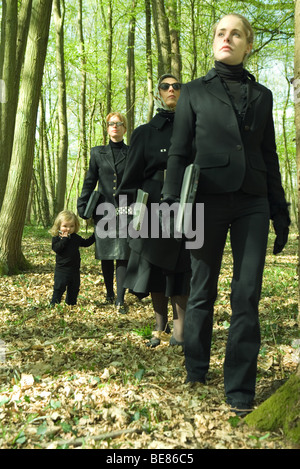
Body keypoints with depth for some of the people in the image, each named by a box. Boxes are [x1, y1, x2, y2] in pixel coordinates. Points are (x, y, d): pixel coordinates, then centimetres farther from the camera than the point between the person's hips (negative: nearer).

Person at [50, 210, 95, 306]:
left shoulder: (76, 237, 7)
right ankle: (54, 304, 6)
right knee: (59, 287, -3)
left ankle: (71, 304, 28)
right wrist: (64, 239, -24)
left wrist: (94, 236, 16)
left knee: (74, 288, 14)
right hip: (62, 269, -5)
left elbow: (86, 243, 20)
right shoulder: (56, 238, -6)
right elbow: (56, 248, -22)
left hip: (75, 269, 5)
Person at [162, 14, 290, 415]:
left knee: (247, 295, -3)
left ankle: (240, 390, 5)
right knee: (202, 291, 5)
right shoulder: (194, 92, 9)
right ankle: (195, 370, 24)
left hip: (252, 204, 2)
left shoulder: (262, 95, 15)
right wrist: (172, 205, -4)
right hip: (207, 201, -1)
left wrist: (280, 211, 11)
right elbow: (178, 152, 4)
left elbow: (269, 155, 15)